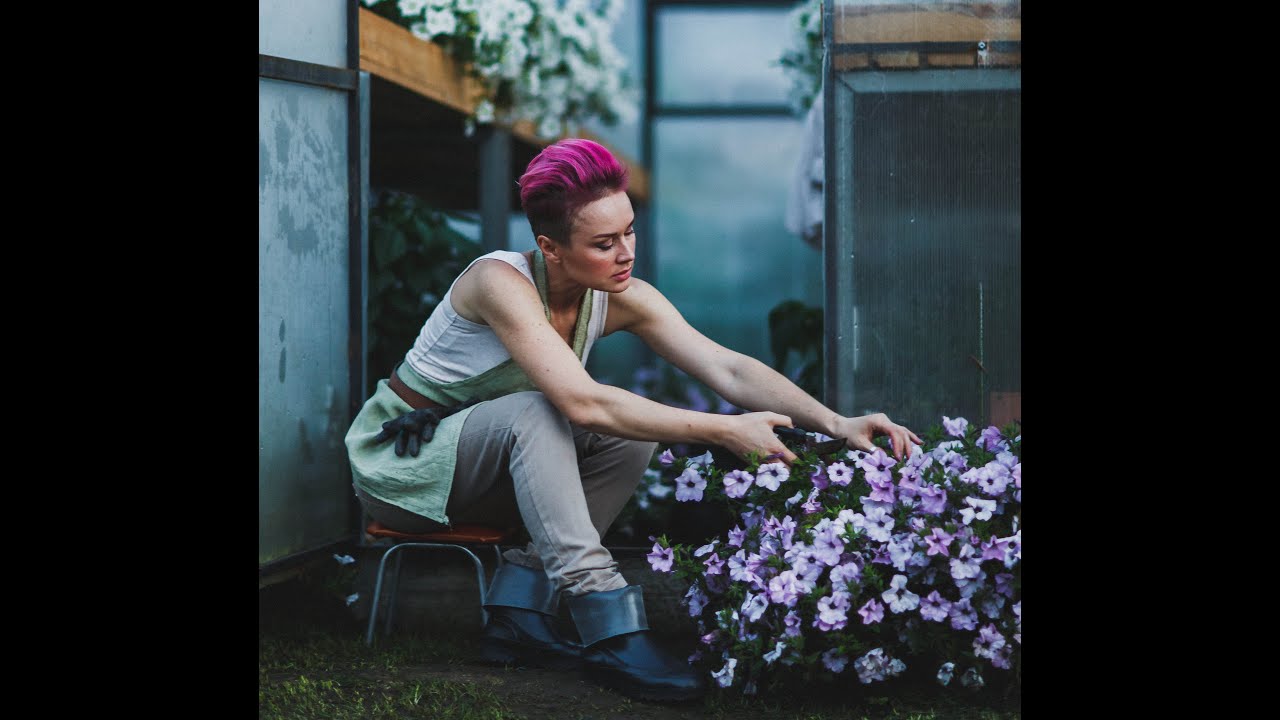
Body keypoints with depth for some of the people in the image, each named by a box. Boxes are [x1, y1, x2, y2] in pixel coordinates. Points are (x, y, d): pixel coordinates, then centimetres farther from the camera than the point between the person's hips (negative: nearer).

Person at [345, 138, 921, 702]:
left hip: (498, 457, 7)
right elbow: (584, 403, -39)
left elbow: (728, 368, -17)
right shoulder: (502, 282, -29)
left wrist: (837, 424, -30)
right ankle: (609, 631, -36)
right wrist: (723, 431, -40)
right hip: (400, 462, -7)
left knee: (633, 435, -13)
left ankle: (517, 613, -11)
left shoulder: (623, 301, -10)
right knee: (534, 410, -33)